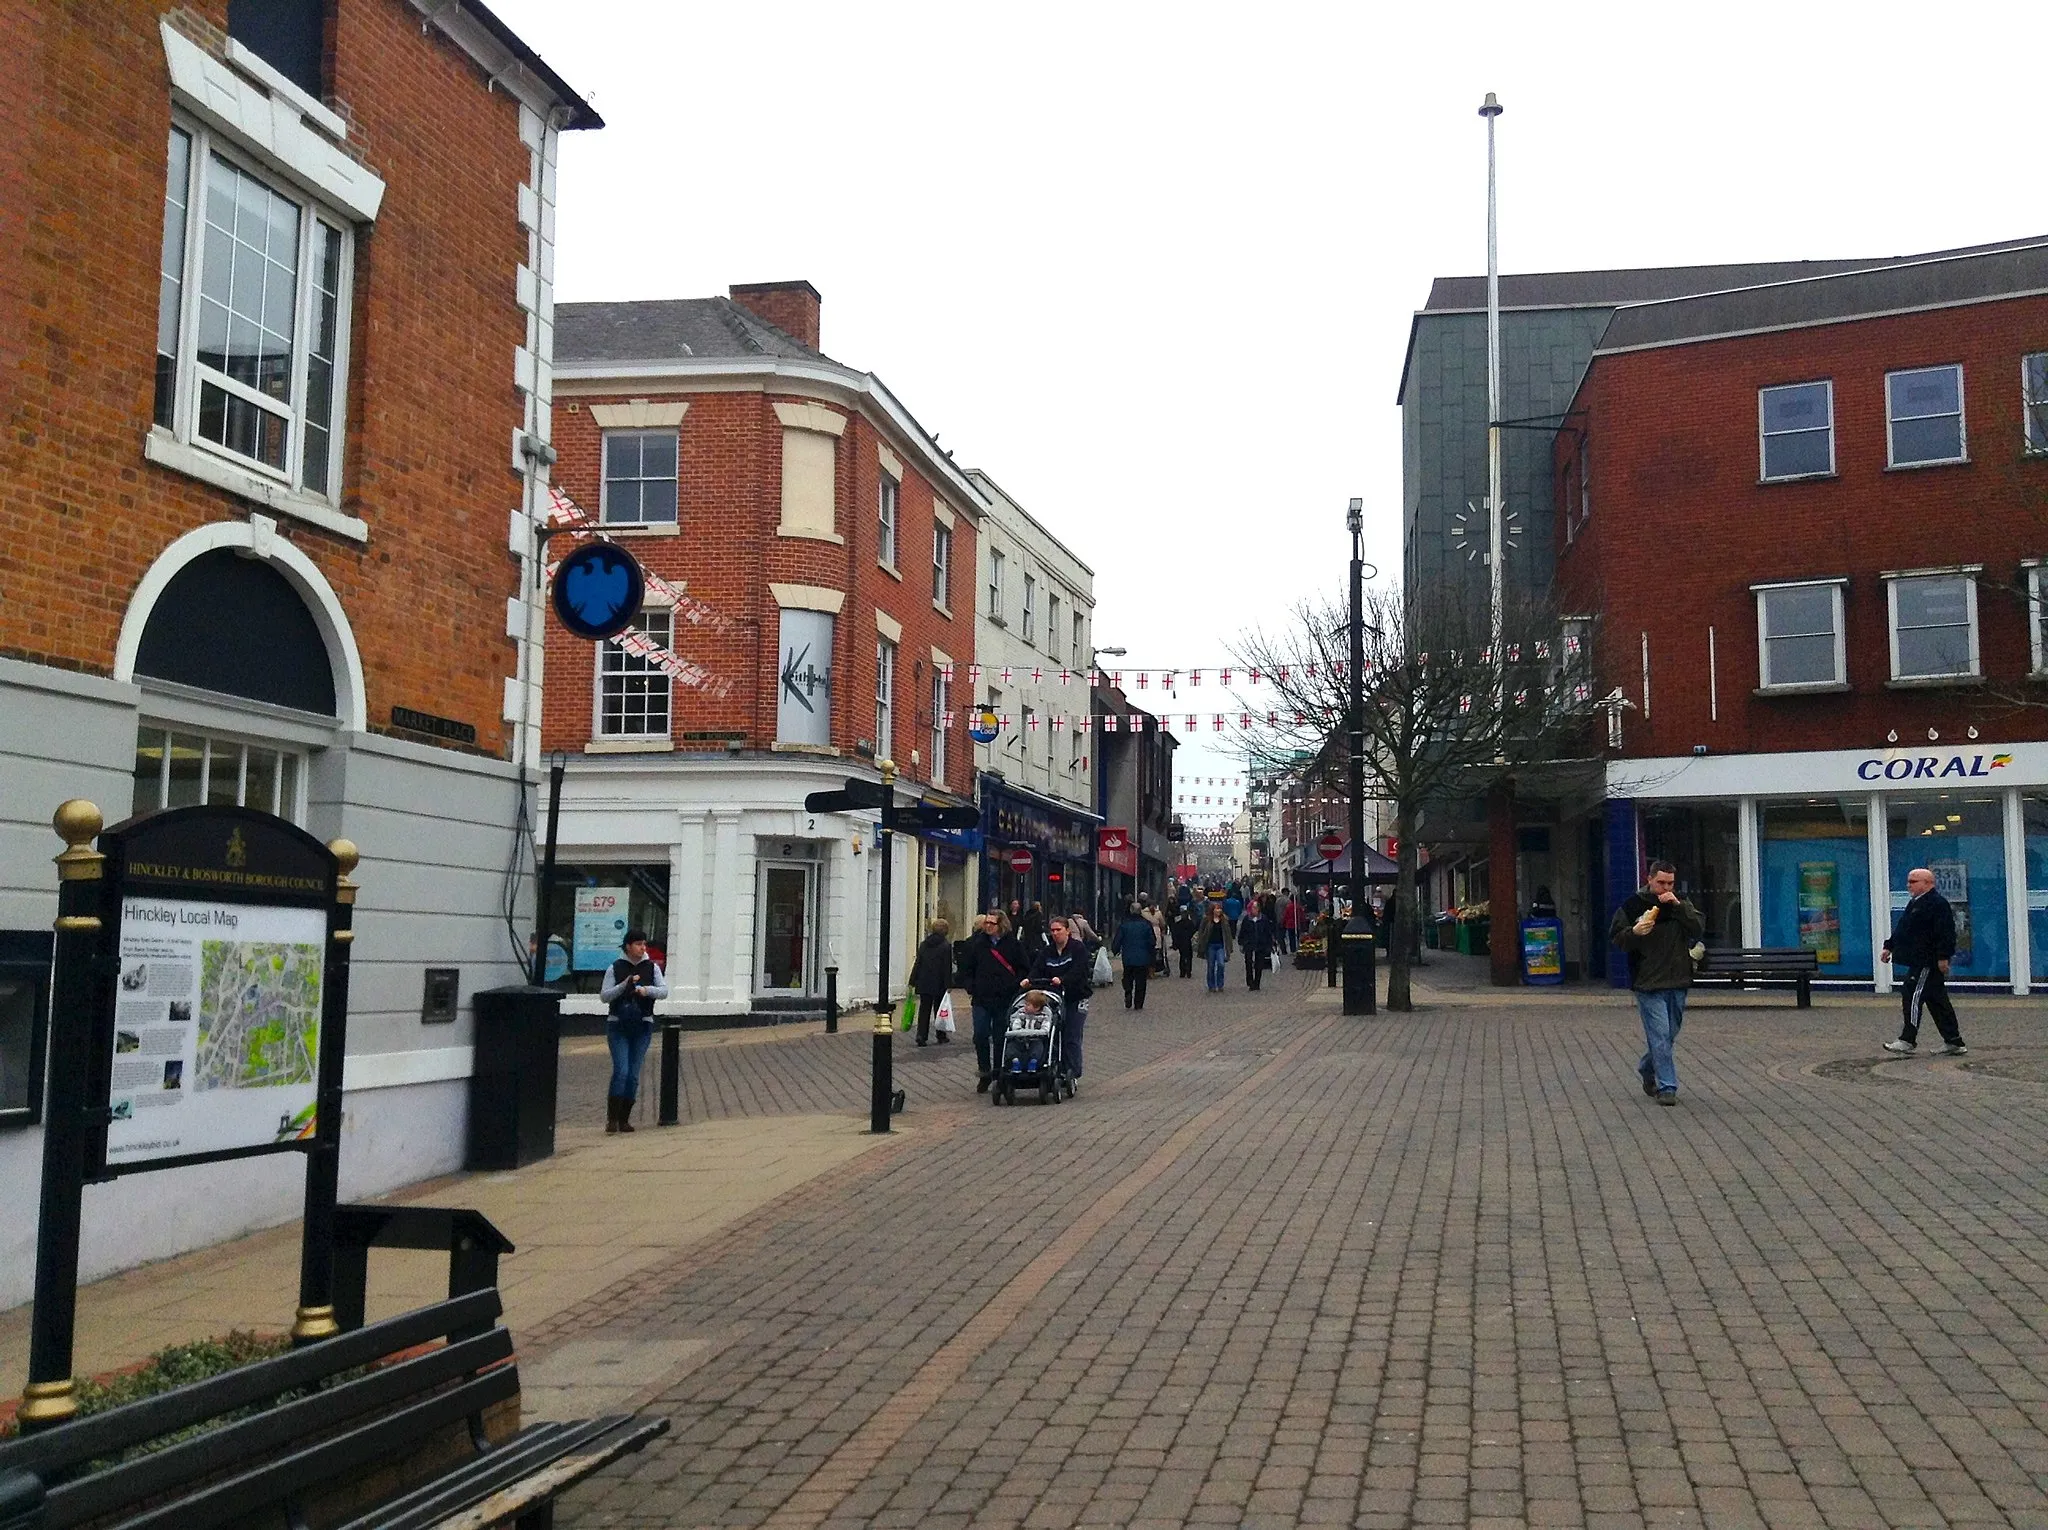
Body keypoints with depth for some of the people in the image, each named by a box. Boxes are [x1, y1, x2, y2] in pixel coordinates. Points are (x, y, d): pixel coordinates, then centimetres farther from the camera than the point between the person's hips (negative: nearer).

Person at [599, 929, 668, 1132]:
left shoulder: (652, 967, 5)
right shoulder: (616, 968, 1)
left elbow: (664, 991, -5)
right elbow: (604, 996, -3)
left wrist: (647, 989, -24)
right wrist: (625, 984, -16)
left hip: (642, 1026, 2)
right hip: (618, 1025, -2)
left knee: (634, 1074, 2)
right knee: (621, 1070, -14)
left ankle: (624, 1119, 11)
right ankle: (612, 1118, -5)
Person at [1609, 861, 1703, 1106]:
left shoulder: (1681, 904, 9)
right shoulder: (1632, 905, -2)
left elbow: (1699, 929, -4)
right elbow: (1616, 937, -1)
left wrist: (1678, 906, -14)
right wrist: (1634, 933, -20)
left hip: (1678, 981, 5)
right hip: (1648, 982, -4)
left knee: (1670, 1034, 13)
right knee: (1659, 1035, -9)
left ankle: (1647, 1070, 35)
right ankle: (1666, 1087, -5)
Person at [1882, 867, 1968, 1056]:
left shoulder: (1937, 904, -13)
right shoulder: (1915, 903, 19)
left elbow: (1946, 933, -20)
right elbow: (1901, 929, 26)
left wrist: (1943, 957, -23)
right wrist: (1889, 947, 22)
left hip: (1928, 962, -11)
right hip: (1918, 961, 11)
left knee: (1913, 996, -10)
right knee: (1937, 1001, 12)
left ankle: (1907, 1041, -9)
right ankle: (1954, 1043, 17)